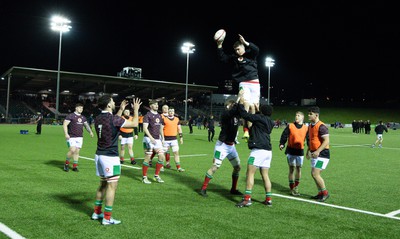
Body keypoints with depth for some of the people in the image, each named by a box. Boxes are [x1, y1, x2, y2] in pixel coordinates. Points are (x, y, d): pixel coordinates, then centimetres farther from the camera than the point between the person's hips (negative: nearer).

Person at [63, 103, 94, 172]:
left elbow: (86, 125, 28)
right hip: (71, 137, -6)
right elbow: (64, 124, -8)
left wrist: (90, 131, 16)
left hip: (80, 137, 6)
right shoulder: (71, 116, -4)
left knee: (77, 151, 5)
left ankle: (75, 166, 14)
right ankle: (66, 164, 5)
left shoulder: (83, 117, 15)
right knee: (72, 150, -16)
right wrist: (66, 134, -18)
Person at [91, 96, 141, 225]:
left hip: (99, 155, 8)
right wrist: (136, 110, 7)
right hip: (110, 157, -8)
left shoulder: (97, 119, 6)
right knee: (112, 186, -1)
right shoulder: (114, 119, -17)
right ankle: (107, 218, 3)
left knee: (103, 184, 20)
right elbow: (134, 124, -7)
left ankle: (97, 213, 27)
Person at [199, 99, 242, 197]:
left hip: (231, 146, 8)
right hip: (222, 145, -8)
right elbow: (235, 110, -31)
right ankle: (203, 189, -1)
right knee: (215, 167, -10)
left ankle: (233, 189, 28)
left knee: (237, 167, 13)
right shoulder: (225, 114, -16)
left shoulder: (236, 115, 4)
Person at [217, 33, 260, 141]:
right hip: (243, 83, 0)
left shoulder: (250, 54, 2)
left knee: (253, 106, 2)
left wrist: (245, 42, -25)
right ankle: (245, 130, -22)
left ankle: (250, 129, 14)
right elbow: (223, 58, 10)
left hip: (254, 83, 0)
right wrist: (219, 46, 1)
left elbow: (256, 49, -17)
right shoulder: (234, 57, 9)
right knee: (246, 103, -21)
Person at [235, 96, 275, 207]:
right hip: (268, 151, 8)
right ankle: (269, 199, 13)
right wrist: (258, 110, 41)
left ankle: (247, 199, -11)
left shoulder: (259, 118, -6)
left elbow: (245, 114, -4)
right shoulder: (270, 122, 14)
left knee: (250, 173, -7)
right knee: (265, 175, 12)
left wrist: (241, 103, 9)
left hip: (258, 150, -8)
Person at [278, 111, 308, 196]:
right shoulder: (290, 126, 0)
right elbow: (284, 135, 0)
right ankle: (292, 188, 7)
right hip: (290, 150, -2)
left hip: (300, 151, 2)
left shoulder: (306, 128, 4)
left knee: (299, 169, 7)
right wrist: (282, 144, -14)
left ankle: (296, 187, 24)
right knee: (292, 168, -2)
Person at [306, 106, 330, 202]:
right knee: (314, 174, 12)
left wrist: (318, 151, -29)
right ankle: (320, 193, 25)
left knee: (315, 174, -12)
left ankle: (325, 192, 5)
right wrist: (308, 151, 17)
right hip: (315, 154, 9)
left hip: (322, 154, -9)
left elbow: (326, 141, -22)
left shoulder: (321, 126, -17)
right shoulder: (310, 126, 11)